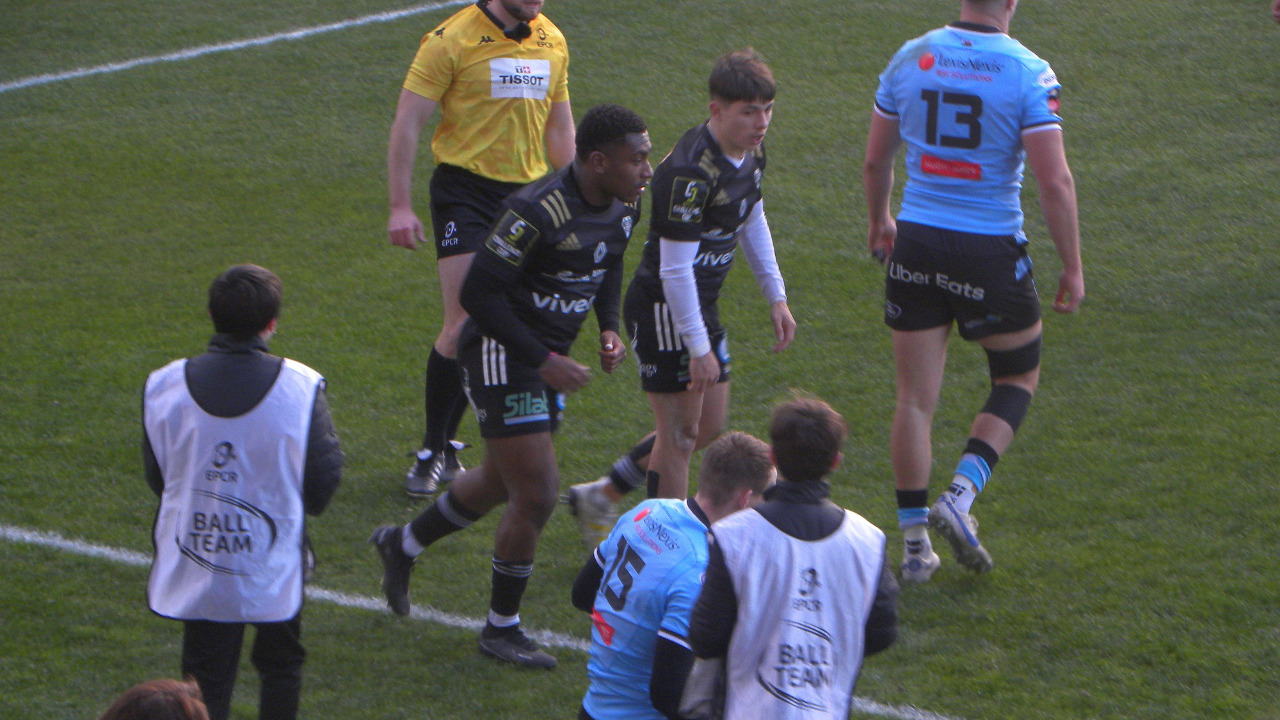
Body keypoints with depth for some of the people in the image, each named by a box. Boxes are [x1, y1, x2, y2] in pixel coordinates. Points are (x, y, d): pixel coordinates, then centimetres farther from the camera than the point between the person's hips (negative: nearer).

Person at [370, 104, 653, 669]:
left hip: (546, 356, 9)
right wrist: (544, 361, -24)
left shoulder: (623, 208, -2)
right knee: (536, 495, -9)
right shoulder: (537, 212, -28)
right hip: (502, 354, -9)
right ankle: (502, 628, 10)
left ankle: (403, 544, 46)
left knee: (500, 483, 22)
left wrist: (609, 326, 1)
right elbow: (479, 293, -24)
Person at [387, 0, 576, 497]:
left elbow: (559, 129, 21)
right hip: (465, 189, -5)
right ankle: (432, 451, 2)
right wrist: (400, 207, -12)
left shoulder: (552, 43, 9)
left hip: (528, 192, 5)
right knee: (463, 324, -12)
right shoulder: (452, 41, -9)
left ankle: (447, 445, 17)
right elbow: (407, 123, -8)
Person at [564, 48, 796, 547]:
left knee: (709, 427, 16)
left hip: (702, 304, 10)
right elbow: (674, 268, -26)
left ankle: (600, 497, 29)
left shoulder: (750, 153, 1)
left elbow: (753, 221, 20)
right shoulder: (691, 172, -27)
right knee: (679, 433, -2)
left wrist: (776, 296, 19)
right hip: (663, 307, -10)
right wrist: (698, 347, -24)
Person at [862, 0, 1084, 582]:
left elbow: (876, 160, 10)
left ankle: (914, 543, 13)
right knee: (1017, 380, 18)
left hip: (916, 244, 3)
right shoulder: (1028, 72, -12)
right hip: (990, 252, -3)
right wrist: (1072, 268, -6)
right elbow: (1054, 181, -16)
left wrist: (878, 222, 28)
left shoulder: (911, 58, 1)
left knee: (915, 399, 9)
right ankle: (960, 496, 0)